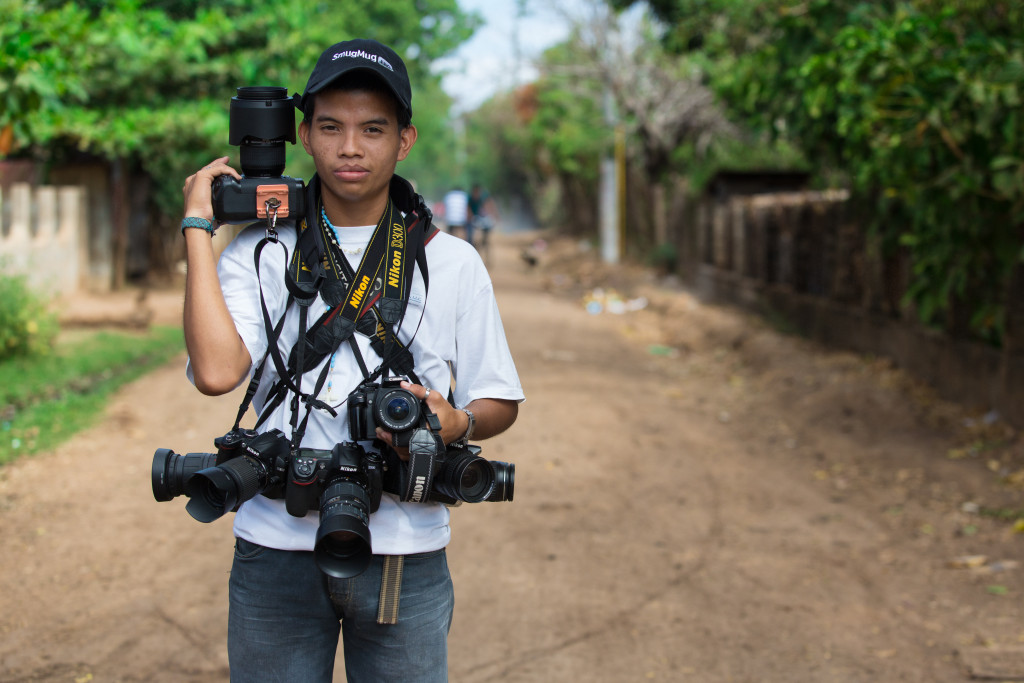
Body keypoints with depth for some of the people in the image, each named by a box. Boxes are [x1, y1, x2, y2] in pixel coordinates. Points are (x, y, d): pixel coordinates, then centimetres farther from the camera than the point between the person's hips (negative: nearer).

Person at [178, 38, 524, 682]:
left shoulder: (452, 262, 6)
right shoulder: (259, 254, 2)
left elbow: (499, 403, 10)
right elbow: (217, 371, -16)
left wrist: (457, 423, -13)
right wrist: (198, 226, -9)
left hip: (406, 555, 1)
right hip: (278, 550, 0)